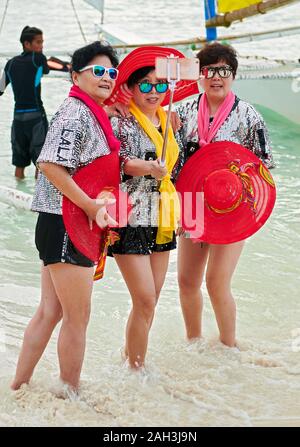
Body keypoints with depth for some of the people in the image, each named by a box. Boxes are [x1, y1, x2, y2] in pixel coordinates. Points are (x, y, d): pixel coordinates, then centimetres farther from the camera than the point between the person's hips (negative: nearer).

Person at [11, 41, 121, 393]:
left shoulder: (93, 114, 14)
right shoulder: (75, 114, -15)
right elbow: (50, 165, -24)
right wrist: (92, 206, -22)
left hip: (71, 225, 10)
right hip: (66, 225, -10)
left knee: (50, 311, 14)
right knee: (78, 317, 2)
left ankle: (18, 388, 22)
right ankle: (71, 395, 15)